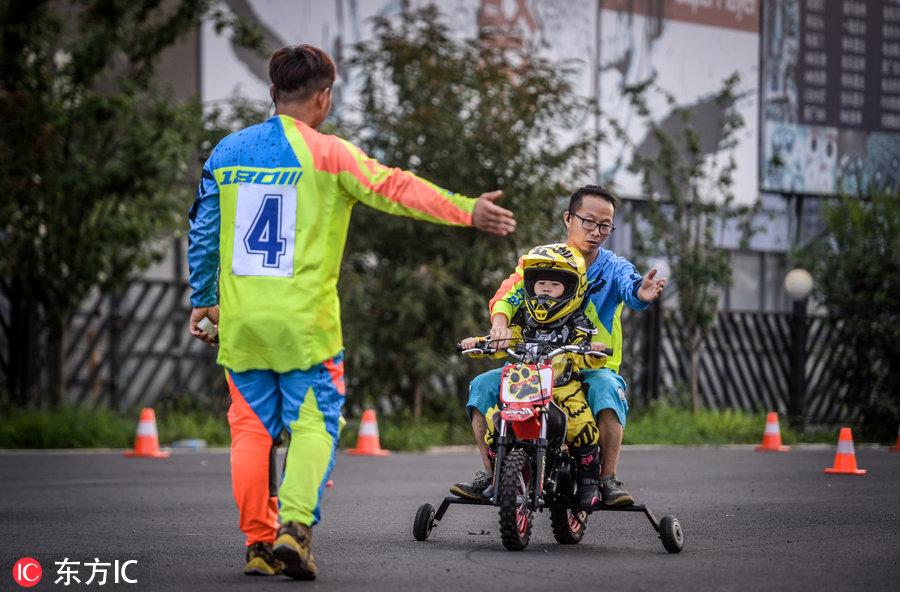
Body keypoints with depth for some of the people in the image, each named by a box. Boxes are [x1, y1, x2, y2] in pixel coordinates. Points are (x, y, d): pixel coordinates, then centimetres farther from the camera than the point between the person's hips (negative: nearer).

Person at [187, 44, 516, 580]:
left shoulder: (228, 152, 9)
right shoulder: (327, 154, -6)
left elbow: (203, 231, 14)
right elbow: (395, 189, -13)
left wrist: (202, 301, 24)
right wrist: (467, 211, -13)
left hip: (240, 317, 4)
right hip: (305, 319, -4)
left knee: (253, 428, 10)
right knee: (313, 423, 1)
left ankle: (259, 542, 10)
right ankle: (295, 525, -17)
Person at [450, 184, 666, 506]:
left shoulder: (613, 267, 1)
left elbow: (629, 287, -22)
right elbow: (508, 294, -8)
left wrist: (642, 293, -48)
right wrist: (500, 322, -31)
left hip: (594, 367, -2)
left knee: (606, 388, -36)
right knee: (483, 386, -19)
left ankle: (608, 479, -28)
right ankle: (490, 473, -8)